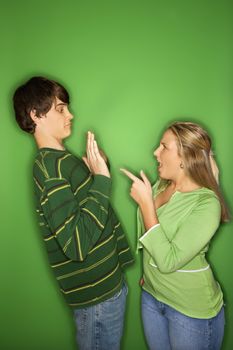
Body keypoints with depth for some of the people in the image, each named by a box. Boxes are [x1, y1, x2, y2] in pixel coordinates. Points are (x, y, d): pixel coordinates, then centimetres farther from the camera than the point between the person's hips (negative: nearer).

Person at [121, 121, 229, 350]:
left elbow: (168, 261, -29)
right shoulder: (161, 186, -6)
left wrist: (145, 202, -29)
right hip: (151, 294, 6)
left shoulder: (206, 203, -25)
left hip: (191, 309, -6)